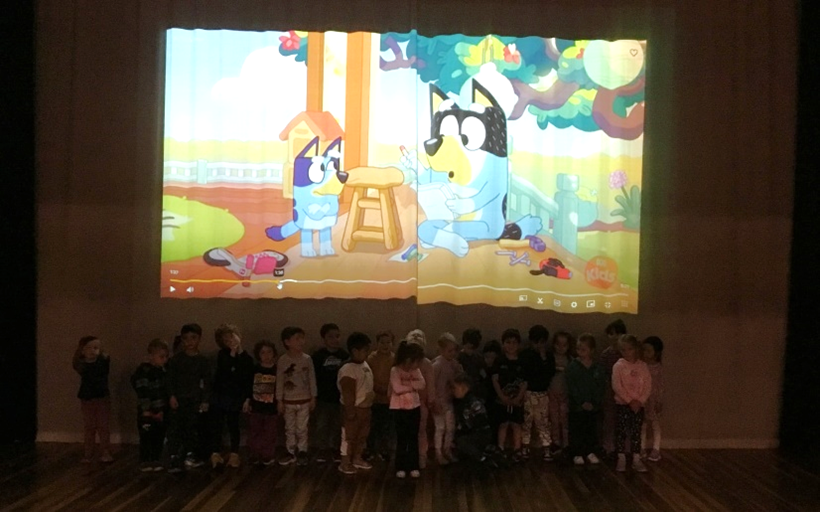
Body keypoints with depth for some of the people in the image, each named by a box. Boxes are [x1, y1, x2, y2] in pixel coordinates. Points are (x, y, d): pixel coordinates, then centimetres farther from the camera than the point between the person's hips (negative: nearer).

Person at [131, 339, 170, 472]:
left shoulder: (163, 371, 8)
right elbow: (142, 393, -17)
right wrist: (146, 410, -17)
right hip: (147, 413, -6)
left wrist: (163, 410, 10)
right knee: (146, 437, 1)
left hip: (161, 412, 6)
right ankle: (144, 462, 13)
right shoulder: (143, 372, -15)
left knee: (159, 437, 10)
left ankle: (156, 460, 21)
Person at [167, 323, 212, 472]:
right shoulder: (176, 359, 2)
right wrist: (171, 396, -8)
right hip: (178, 399, -1)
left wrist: (205, 401, -1)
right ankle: (175, 459, -4)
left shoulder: (203, 361, 3)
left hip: (194, 400, 1)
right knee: (175, 429, -5)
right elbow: (170, 379, 1)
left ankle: (190, 455, 20)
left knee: (192, 428, 6)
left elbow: (207, 382, 4)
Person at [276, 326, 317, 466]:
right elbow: (279, 382, -4)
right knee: (290, 429, 10)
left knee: (302, 429, 6)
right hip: (288, 401, 0)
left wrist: (313, 398, 0)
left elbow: (312, 379, 0)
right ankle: (291, 453, 21)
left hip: (304, 400, 0)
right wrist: (279, 400, -4)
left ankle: (302, 453, 17)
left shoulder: (307, 359, -5)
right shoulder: (282, 361, -8)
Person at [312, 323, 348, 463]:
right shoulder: (318, 356, -8)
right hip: (322, 397, -2)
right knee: (321, 425, 7)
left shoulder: (345, 356, -4)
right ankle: (322, 449, 22)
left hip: (340, 397, 2)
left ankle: (335, 449, 27)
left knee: (337, 425, 13)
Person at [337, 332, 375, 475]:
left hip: (365, 407, 9)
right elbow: (348, 393, -23)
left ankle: (357, 458, 34)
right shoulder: (348, 370, -24)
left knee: (362, 434, 19)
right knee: (349, 436, 3)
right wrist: (350, 410, -22)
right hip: (355, 409, -9)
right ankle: (345, 463, 15)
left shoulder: (365, 364, 6)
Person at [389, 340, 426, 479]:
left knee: (413, 438, 8)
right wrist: (412, 386, -14)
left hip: (414, 407, 5)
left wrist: (407, 383, -18)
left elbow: (422, 384, -9)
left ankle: (413, 467, 16)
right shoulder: (395, 370, -14)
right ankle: (400, 467, 10)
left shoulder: (416, 370, 4)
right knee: (401, 438, 1)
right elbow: (398, 388, -24)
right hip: (399, 408, -5)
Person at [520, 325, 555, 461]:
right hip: (528, 393, -2)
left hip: (543, 394, 2)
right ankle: (524, 446, 14)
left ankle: (547, 448, 6)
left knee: (543, 422, 4)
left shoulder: (549, 355, 4)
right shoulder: (524, 355, -5)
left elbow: (551, 373, -7)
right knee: (526, 421, 4)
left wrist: (544, 358, -13)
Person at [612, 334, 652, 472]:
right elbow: (616, 386, -13)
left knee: (636, 432, 7)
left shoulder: (642, 366, 1)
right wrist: (629, 400, -17)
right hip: (622, 404, -2)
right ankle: (621, 459, 11)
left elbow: (648, 385, -1)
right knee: (621, 432, 2)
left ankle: (636, 459, 13)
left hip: (639, 405, 2)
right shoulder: (618, 366, -7)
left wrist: (640, 401, -12)